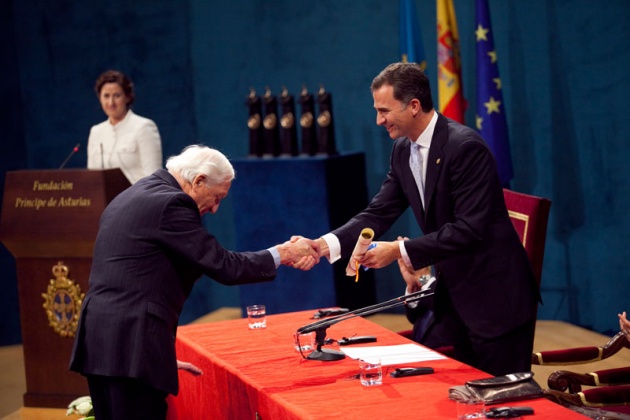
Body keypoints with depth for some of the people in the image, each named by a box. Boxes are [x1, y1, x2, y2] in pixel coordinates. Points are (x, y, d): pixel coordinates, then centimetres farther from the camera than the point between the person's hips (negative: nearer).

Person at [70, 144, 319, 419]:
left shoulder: (130, 197, 19)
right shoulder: (170, 203, -11)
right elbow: (224, 267, -11)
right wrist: (282, 254, 2)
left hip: (98, 339, 10)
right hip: (130, 344, -10)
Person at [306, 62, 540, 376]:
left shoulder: (466, 147, -21)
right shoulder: (402, 151, 5)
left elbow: (469, 229, -26)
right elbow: (378, 214, 2)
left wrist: (400, 251, -27)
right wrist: (325, 245, -13)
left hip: (495, 297, -8)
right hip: (455, 293, 8)